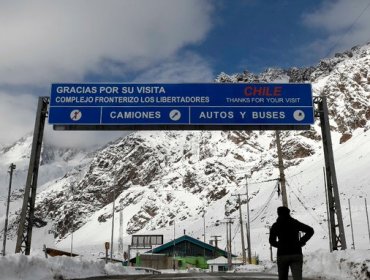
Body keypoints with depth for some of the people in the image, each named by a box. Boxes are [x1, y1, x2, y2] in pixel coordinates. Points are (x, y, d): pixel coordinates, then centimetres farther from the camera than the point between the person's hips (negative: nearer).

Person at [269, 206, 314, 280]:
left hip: (282, 255, 0)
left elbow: (272, 241, 3)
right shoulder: (295, 223, 8)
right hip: (296, 254, 1)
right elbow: (310, 231, 6)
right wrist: (301, 241, 10)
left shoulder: (275, 225, 4)